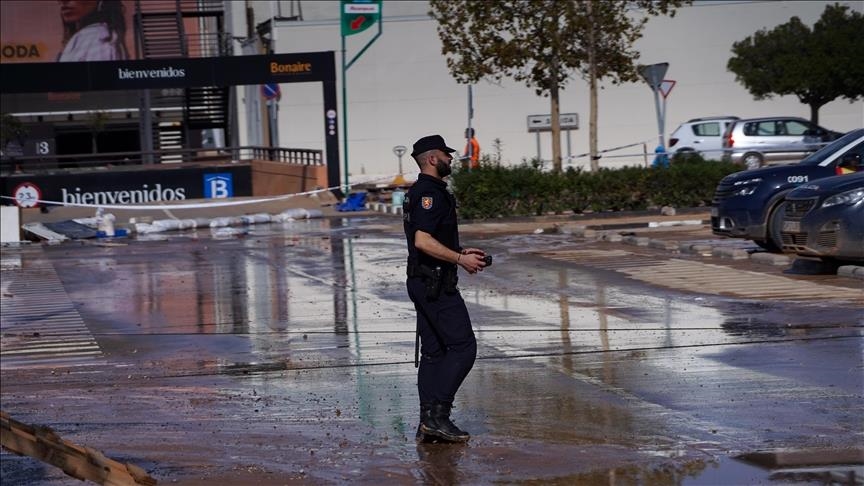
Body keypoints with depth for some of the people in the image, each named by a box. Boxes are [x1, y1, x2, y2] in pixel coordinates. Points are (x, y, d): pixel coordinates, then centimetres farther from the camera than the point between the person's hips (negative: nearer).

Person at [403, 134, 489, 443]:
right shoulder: (430, 194, -15)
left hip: (423, 283, 11)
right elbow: (423, 241, -26)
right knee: (463, 347, -9)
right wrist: (461, 259, -19)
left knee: (433, 351, 10)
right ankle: (437, 415, -12)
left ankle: (428, 423, 9)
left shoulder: (418, 193, 18)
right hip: (436, 284, -11)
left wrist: (461, 253, 18)